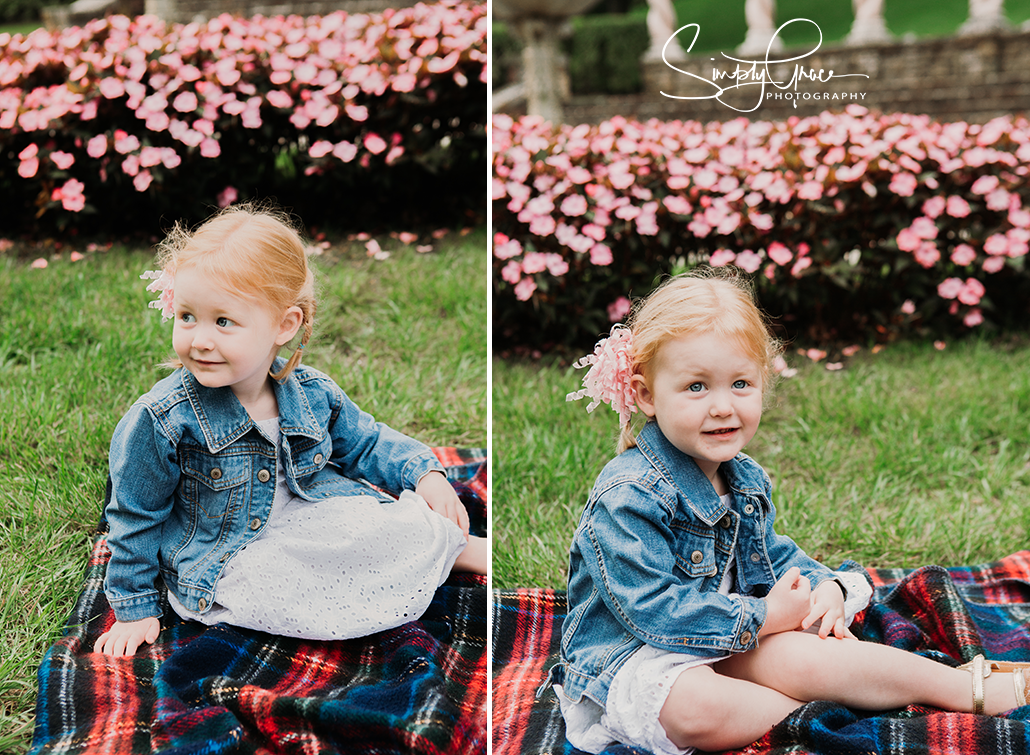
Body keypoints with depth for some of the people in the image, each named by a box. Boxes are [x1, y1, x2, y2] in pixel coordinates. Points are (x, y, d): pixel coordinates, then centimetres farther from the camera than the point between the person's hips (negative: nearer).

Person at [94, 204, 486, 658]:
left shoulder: (313, 395, -7)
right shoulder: (163, 420, -19)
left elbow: (365, 443, 13)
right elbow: (135, 517, -7)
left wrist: (424, 472, -3)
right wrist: (135, 608, -3)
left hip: (317, 523, 3)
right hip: (225, 564, -3)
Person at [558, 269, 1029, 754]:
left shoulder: (746, 480, 6)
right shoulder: (629, 497, -24)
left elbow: (774, 555, 22)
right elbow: (653, 609, -28)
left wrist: (825, 586, -1)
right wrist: (763, 618, -20)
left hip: (724, 646, 7)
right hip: (628, 659, -7)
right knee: (697, 709, -39)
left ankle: (977, 687, -11)